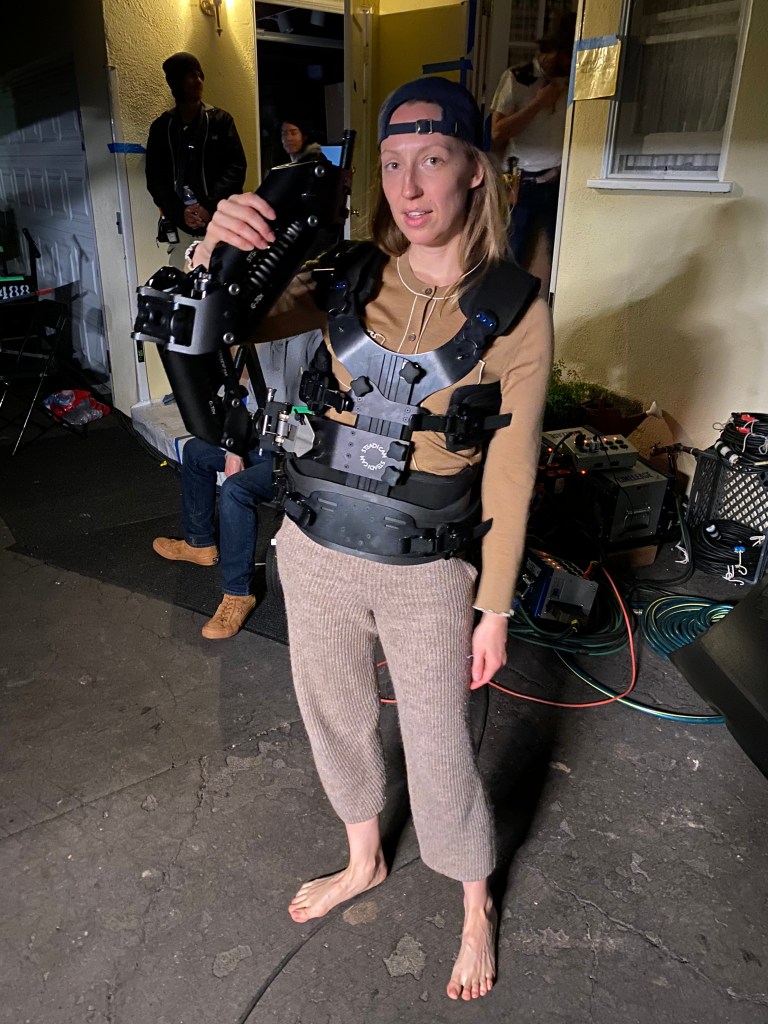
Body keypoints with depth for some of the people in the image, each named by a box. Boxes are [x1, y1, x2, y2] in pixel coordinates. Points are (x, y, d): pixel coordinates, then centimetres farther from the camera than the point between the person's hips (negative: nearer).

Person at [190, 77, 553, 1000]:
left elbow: (509, 471, -7)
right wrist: (215, 248, -22)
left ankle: (476, 908, 45)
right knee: (332, 715, 22)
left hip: (427, 574, -3)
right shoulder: (348, 278, -3)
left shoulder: (514, 309, -10)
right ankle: (364, 862, 53)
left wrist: (495, 607, -4)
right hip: (314, 551, 4)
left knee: (438, 752, 12)